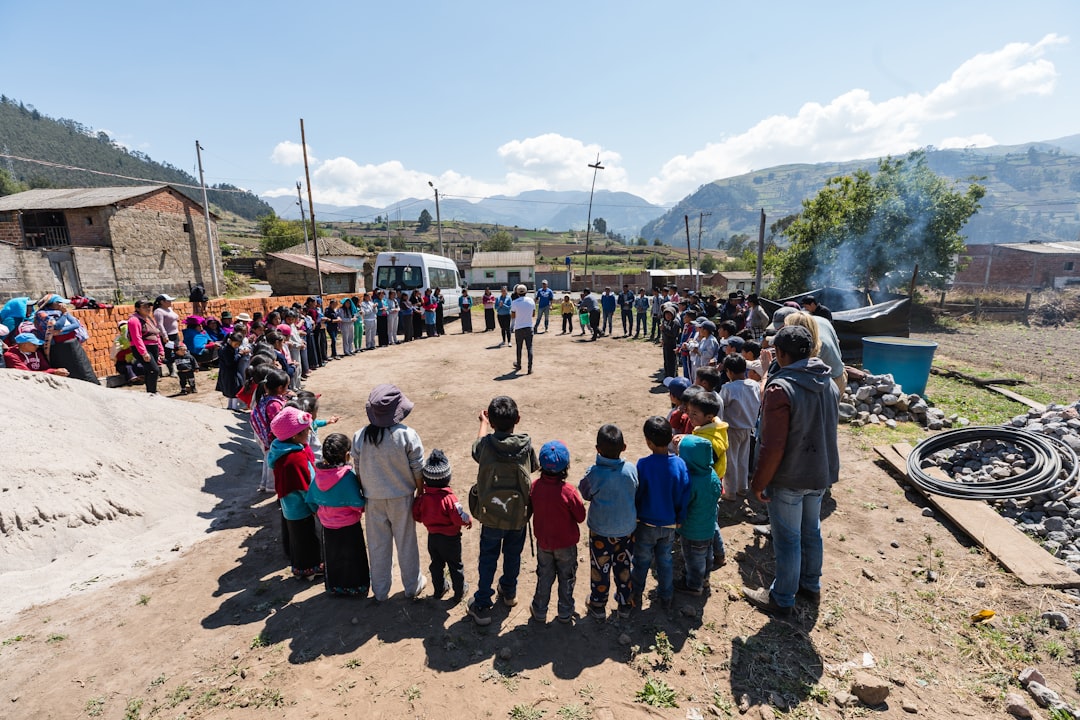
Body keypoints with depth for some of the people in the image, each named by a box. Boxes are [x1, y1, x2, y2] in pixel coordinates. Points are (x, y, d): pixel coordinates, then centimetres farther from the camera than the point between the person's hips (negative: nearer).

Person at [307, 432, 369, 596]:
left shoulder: (318, 474, -10)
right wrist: (363, 508, -1)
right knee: (351, 557, 13)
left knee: (332, 557, 21)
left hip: (327, 525, 5)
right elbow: (358, 503, -22)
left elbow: (311, 500, 2)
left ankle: (334, 587, 38)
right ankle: (356, 587, 28)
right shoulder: (348, 476, -26)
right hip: (349, 526, -5)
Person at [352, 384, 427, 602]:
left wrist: (365, 492, 14)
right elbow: (418, 470, -13)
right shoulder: (407, 435, -21)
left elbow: (358, 470, -1)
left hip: (374, 499, 2)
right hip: (402, 497, -2)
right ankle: (412, 586, 33)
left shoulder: (360, 436, -13)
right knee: (406, 543, 16)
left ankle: (380, 591, 34)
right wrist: (421, 492, 4)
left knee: (378, 545, 18)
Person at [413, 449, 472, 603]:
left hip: (432, 536, 4)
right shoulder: (450, 498, -28)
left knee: (436, 564, 23)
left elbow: (416, 515, -2)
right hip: (450, 538, -4)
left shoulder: (423, 497, -14)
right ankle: (459, 592, 29)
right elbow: (459, 518, -27)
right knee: (455, 565, 15)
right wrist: (469, 520, -7)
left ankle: (439, 590, 38)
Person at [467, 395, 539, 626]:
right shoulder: (527, 444, -17)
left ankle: (482, 606, 26)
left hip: (491, 515, -1)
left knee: (488, 558, 18)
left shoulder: (485, 444, -19)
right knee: (513, 555, 24)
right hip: (519, 514, 2)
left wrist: (483, 422, 23)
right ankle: (509, 592, 46)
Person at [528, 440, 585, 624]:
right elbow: (581, 517, -16)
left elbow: (530, 509, -3)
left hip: (543, 542, 3)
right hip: (566, 544, -3)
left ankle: (539, 611, 38)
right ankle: (565, 613, 37)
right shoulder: (569, 492, -30)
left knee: (544, 577, 23)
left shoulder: (535, 486, -20)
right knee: (566, 578, 21)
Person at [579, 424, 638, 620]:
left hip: (601, 532, -3)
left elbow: (584, 493, -7)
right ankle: (625, 604, 40)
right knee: (624, 567, 23)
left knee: (600, 569, 17)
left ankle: (598, 606, 35)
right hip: (627, 529, 3)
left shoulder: (594, 473, -26)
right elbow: (636, 493, -1)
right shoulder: (632, 470, -17)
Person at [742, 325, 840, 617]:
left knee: (787, 539, 7)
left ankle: (782, 599, 24)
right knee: (811, 531, 23)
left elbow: (773, 446, -25)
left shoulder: (781, 388, -25)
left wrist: (759, 483, -14)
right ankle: (810, 585, 42)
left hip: (789, 478, -8)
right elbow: (827, 429, 13)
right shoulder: (827, 383, 1)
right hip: (820, 473, 8)